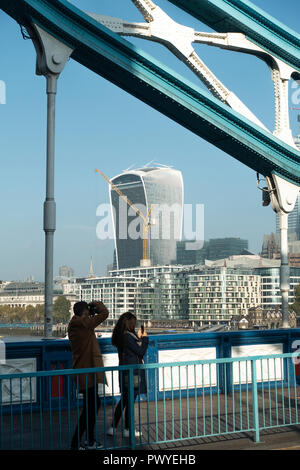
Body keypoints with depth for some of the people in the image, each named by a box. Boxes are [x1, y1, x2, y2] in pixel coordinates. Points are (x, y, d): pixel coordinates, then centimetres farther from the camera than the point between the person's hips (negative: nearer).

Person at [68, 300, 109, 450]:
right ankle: (75, 444, -3)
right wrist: (97, 304, 1)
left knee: (94, 404, 20)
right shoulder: (83, 324, -17)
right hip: (87, 372, -10)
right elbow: (104, 313, -17)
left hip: (81, 371, 10)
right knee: (89, 408, -5)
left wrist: (92, 311, 15)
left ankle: (90, 441, 29)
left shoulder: (74, 325, 10)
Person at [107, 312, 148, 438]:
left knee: (124, 399, 15)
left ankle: (112, 428, 17)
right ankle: (127, 430, 13)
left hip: (125, 372, 9)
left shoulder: (120, 336, 9)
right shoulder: (128, 336, -19)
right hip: (132, 373, -9)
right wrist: (144, 338, 0)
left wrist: (139, 338, 14)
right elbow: (141, 351, -13)